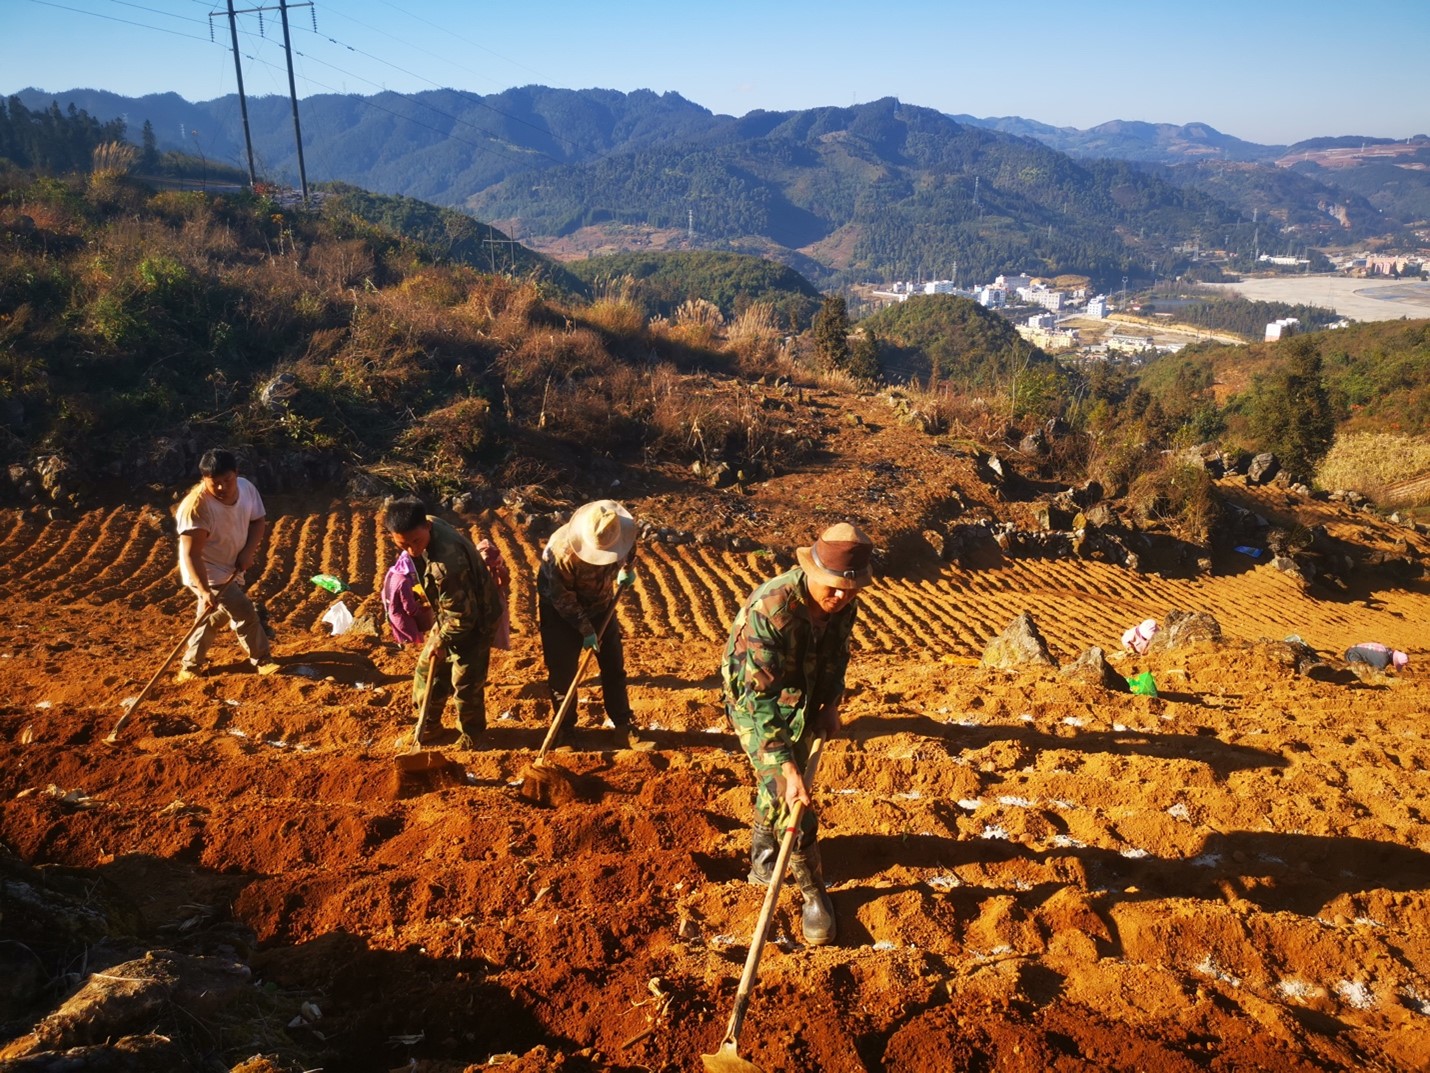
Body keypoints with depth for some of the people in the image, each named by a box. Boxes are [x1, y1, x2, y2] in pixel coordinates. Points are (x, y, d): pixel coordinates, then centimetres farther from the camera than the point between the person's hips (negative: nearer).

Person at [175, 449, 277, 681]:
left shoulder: (247, 487, -11)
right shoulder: (196, 506, -31)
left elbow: (258, 521, 4)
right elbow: (191, 554, -32)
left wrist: (248, 551, -13)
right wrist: (204, 591, -40)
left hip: (231, 569, 8)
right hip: (206, 573, -8)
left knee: (214, 617, 20)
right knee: (244, 612, -13)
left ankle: (189, 666, 38)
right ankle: (262, 661, 6)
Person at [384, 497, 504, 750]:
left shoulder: (447, 562, -42)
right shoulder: (426, 526, -15)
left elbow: (462, 615, -31)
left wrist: (442, 641, -15)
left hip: (474, 620, -9)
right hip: (451, 614, 9)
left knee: (465, 682, 4)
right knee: (427, 669, 17)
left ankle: (470, 734, 27)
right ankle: (427, 724, 37)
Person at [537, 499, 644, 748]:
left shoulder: (621, 531, -24)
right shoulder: (563, 551, -38)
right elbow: (561, 597, -26)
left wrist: (628, 569, 5)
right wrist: (585, 628, -22)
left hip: (601, 605, 5)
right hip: (561, 611, -4)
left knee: (614, 667, 9)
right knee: (563, 672, 4)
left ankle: (624, 725, 23)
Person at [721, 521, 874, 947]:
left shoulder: (844, 604, -17)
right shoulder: (770, 609, -38)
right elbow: (760, 697, -38)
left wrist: (831, 704, -5)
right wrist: (788, 769, -42)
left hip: (805, 699, 6)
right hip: (755, 701, -6)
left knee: (779, 785, 17)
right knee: (785, 791, -11)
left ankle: (762, 849, 45)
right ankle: (813, 891, 6)